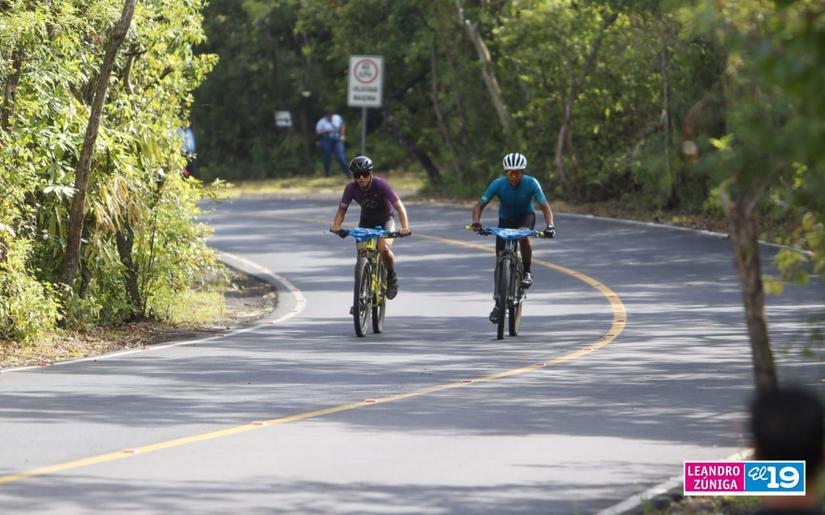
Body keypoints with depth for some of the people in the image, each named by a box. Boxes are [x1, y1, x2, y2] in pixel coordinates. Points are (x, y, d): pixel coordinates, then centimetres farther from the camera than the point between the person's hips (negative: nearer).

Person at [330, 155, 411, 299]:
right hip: (366, 220, 3)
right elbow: (342, 210, -14)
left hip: (385, 219, -3)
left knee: (384, 248, -27)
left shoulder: (380, 185, -29)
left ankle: (392, 277, 0)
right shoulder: (351, 188, -19)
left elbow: (399, 206, -31)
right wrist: (336, 226, -35)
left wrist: (405, 227, -45)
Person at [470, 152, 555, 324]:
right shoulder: (498, 184, -25)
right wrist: (476, 222, -46)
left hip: (526, 216, -1)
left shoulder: (531, 183, -26)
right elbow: (480, 205, -26)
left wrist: (550, 226, -47)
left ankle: (527, 272, -16)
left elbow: (545, 206, -30)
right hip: (505, 219, 1)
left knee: (523, 235, -37)